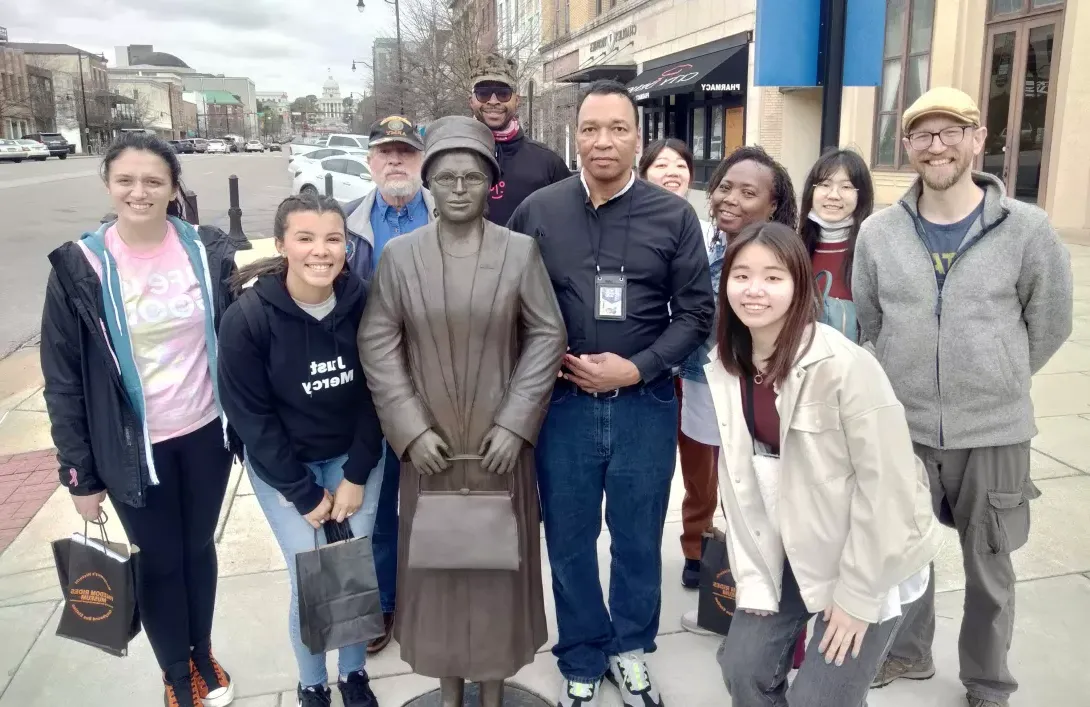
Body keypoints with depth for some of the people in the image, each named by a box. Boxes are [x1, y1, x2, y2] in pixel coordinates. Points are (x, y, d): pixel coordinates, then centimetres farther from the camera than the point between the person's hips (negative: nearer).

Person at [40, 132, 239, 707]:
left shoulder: (208, 251, -6)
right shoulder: (79, 268, -10)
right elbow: (63, 380, -6)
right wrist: (79, 474, -5)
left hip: (206, 432, 2)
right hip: (135, 445, -1)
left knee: (199, 547, 19)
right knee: (159, 560, 13)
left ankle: (204, 655, 42)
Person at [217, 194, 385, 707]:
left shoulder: (362, 303, -15)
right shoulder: (247, 317, -22)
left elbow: (375, 395, -5)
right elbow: (251, 416, -14)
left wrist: (356, 476, -7)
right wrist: (304, 493, -11)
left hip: (353, 457, 2)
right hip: (281, 465, -2)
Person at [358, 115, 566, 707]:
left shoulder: (520, 250, -3)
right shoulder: (400, 254, -2)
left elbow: (547, 336, -4)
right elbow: (377, 342, -3)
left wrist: (515, 423, -11)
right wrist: (411, 428, -11)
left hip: (500, 438, 0)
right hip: (429, 440, 1)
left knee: (498, 559, 10)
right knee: (437, 559, 11)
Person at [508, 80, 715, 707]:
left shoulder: (674, 214, -3)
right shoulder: (538, 210, -1)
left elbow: (696, 310, -2)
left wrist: (637, 369, -12)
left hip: (645, 402, 0)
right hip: (563, 403, 1)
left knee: (639, 538, 15)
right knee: (569, 541, 13)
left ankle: (631, 650, 39)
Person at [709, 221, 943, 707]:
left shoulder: (846, 367, -26)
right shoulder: (726, 367, -5)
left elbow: (885, 484, -22)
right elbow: (738, 474, 1)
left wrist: (856, 594, -16)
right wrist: (752, 573, 1)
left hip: (870, 560, -5)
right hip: (788, 550, 6)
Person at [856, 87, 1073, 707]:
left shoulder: (1027, 228, -8)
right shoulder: (879, 232, -2)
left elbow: (1050, 323, 3)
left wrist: (997, 382, 10)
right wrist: (908, 382, 10)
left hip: (994, 432, -1)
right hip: (902, 427, 2)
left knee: (988, 566, 15)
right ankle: (907, 652, 41)